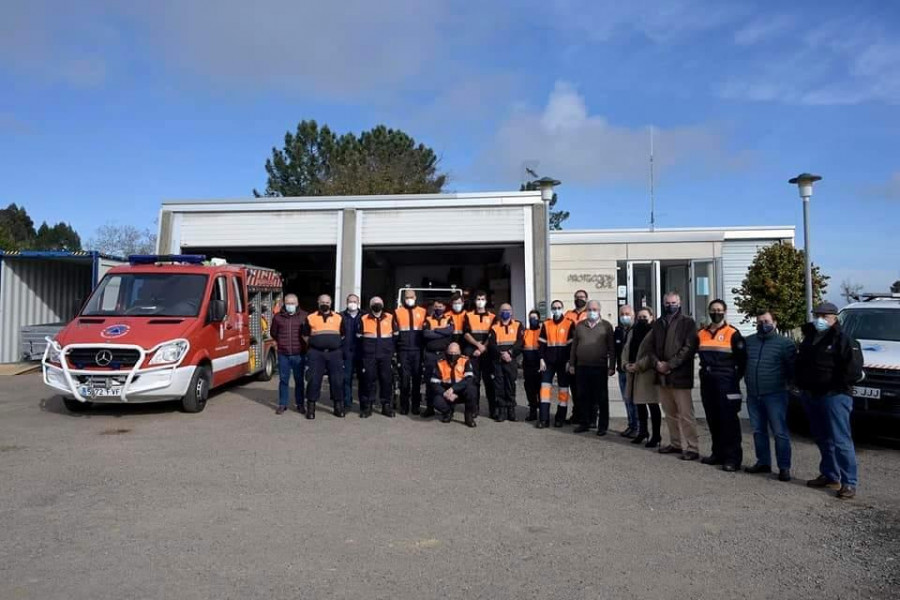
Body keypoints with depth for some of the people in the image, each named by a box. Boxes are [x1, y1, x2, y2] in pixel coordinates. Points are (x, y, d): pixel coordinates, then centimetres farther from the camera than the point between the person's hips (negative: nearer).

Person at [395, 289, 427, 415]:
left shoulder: (423, 312, 6)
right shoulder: (397, 312, 5)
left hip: (418, 350, 1)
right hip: (403, 351, -1)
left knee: (417, 377, 6)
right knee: (404, 377, 1)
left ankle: (416, 405, 15)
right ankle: (404, 406, 9)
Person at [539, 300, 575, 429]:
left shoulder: (569, 324, -2)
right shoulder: (546, 324, 7)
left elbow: (572, 344, -3)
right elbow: (542, 343, 7)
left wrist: (569, 361, -8)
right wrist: (542, 359, -2)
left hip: (563, 362, -2)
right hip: (548, 361, 2)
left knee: (563, 389, 4)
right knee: (545, 386, -4)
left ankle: (560, 418, 14)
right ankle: (544, 418, -1)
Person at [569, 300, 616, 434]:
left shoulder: (606, 325, 2)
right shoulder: (579, 325, 11)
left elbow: (611, 348, 0)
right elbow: (574, 346, 13)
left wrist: (611, 366, -4)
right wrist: (572, 364, 9)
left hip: (600, 367, -3)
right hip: (582, 367, 3)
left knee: (602, 398, 3)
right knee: (583, 397, 8)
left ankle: (603, 426, 10)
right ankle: (584, 423, 18)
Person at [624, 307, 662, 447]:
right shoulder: (632, 331, 16)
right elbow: (626, 349, 16)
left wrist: (639, 365, -18)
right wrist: (626, 364, -1)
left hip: (648, 373, -8)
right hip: (634, 373, 8)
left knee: (653, 405, -2)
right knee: (639, 403, 16)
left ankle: (656, 436, 5)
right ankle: (642, 431, 29)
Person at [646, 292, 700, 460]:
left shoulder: (687, 322, -2)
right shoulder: (658, 323, 16)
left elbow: (689, 347, -11)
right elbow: (652, 346, 14)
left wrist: (669, 365, -14)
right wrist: (657, 363, -5)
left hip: (680, 375, -6)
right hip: (662, 375, 6)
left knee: (685, 413, -6)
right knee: (670, 413, 14)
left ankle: (691, 448, 0)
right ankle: (676, 443, 24)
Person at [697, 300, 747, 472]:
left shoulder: (732, 333, -5)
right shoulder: (702, 334, 10)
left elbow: (742, 359, -4)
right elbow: (692, 352, 19)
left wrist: (735, 378, -4)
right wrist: (704, 372, 13)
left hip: (725, 383, -6)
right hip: (707, 382, 6)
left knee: (728, 420, -5)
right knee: (713, 419, 11)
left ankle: (733, 457, 0)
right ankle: (718, 453, 23)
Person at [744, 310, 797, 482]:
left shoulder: (785, 343, -2)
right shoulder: (749, 341, 12)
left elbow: (793, 368, 0)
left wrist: (784, 381, 0)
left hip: (775, 395, -5)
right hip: (753, 395, 5)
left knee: (780, 432, -4)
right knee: (758, 431, 12)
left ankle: (784, 467, 2)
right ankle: (763, 462, 23)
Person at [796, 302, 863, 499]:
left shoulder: (843, 340, -10)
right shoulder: (809, 338, 13)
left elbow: (853, 369, -17)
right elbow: (800, 363, 22)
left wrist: (838, 386, -13)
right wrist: (801, 384, 12)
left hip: (834, 397, -8)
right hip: (811, 396, 8)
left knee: (841, 441, -7)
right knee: (823, 440, 16)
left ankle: (849, 483, -2)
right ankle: (829, 476, 27)